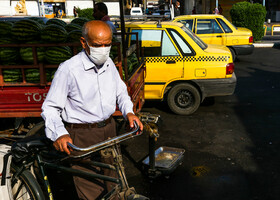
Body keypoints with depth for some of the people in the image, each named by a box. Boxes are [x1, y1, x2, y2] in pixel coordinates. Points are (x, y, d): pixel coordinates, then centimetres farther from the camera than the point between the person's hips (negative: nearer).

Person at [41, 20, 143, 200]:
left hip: (108, 130, 6)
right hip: (82, 137, -6)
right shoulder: (68, 69, -18)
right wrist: (59, 134, -30)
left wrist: (129, 112, -2)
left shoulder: (109, 63, 3)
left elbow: (121, 91, 16)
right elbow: (50, 108, -14)